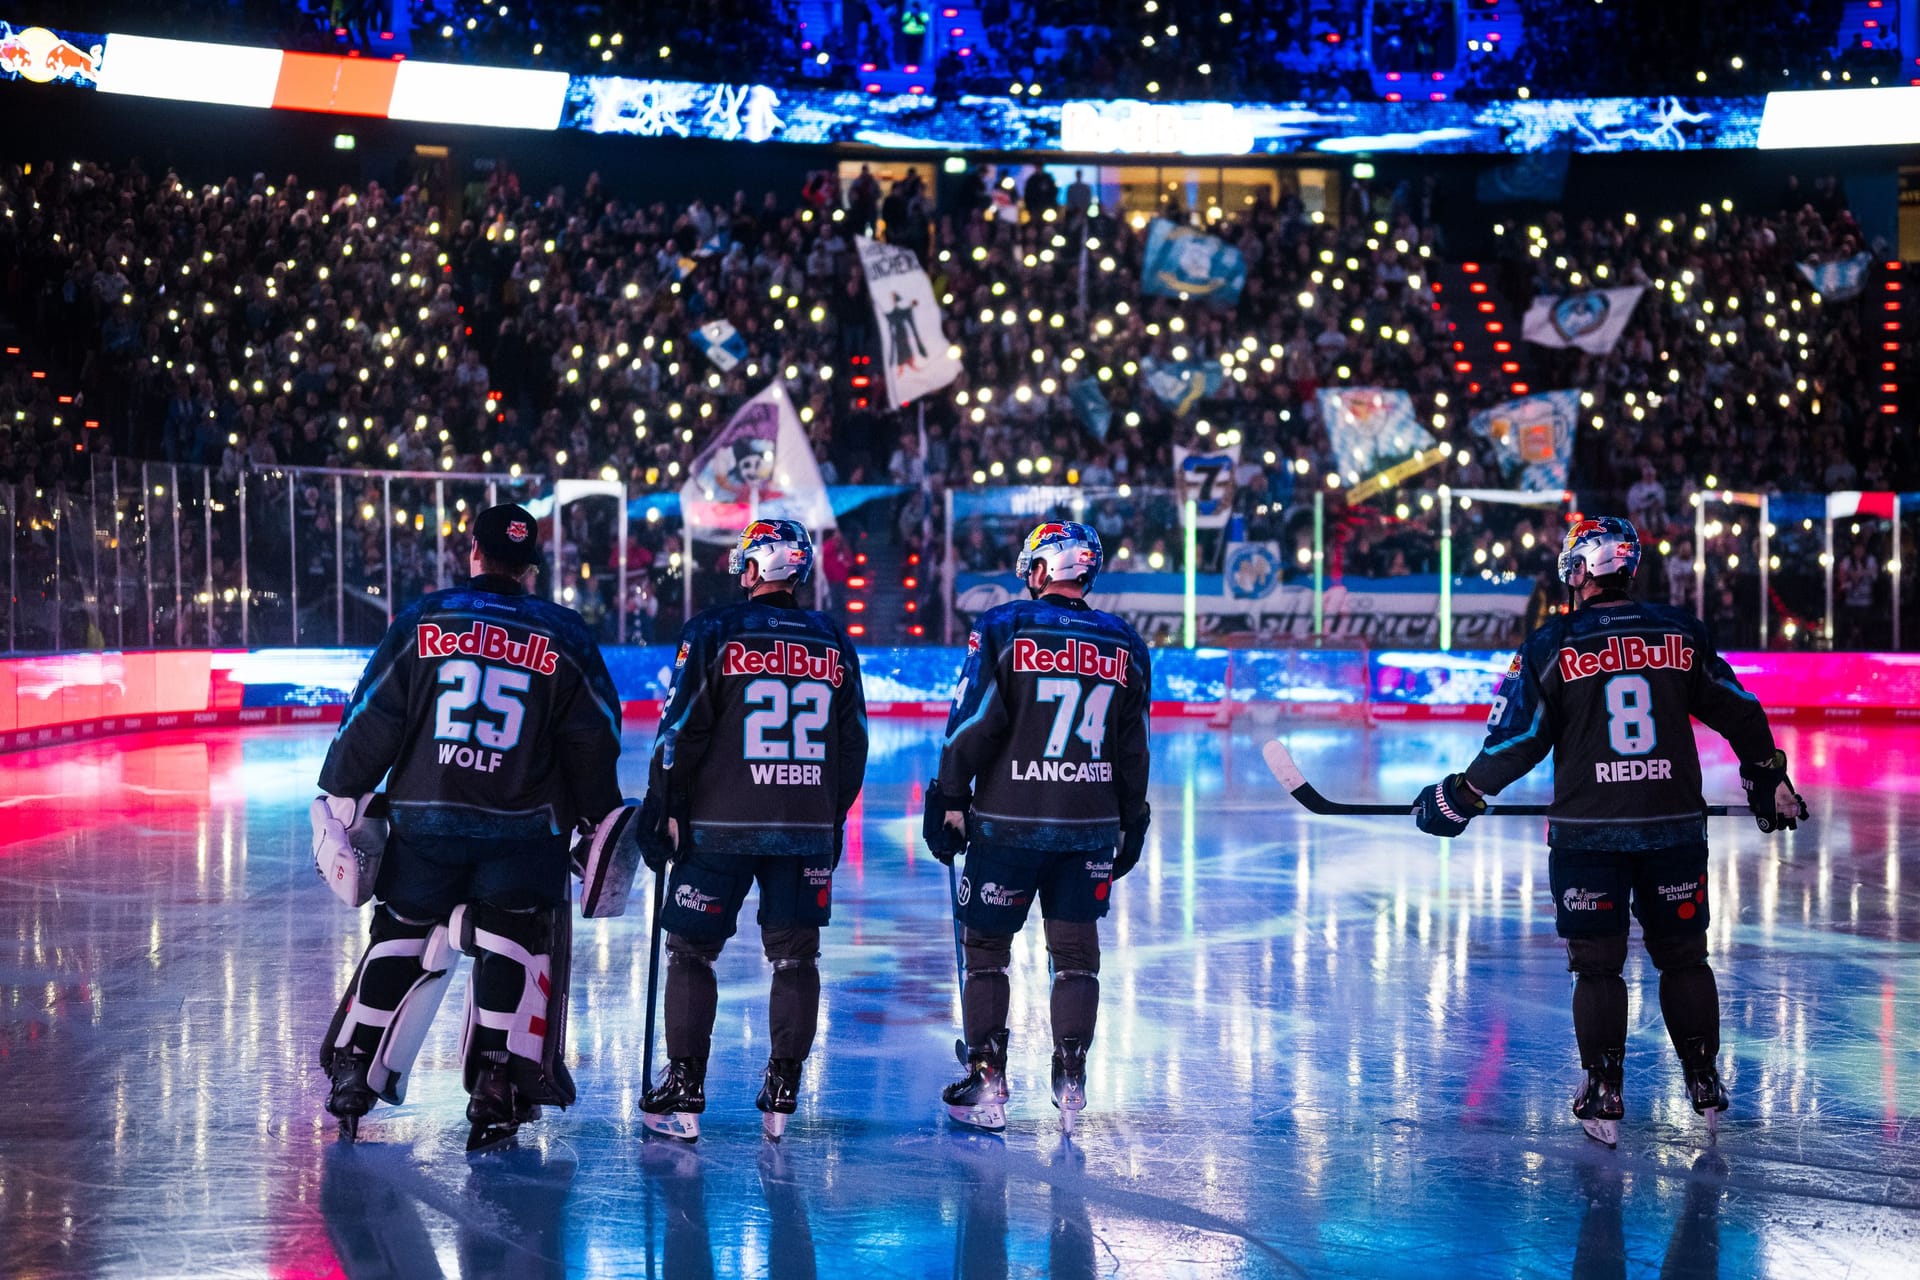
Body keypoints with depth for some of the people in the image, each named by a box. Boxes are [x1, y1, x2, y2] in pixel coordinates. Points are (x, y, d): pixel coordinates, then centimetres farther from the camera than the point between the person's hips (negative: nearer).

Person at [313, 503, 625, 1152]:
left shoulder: (423, 620, 1)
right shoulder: (564, 636, 2)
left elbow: (373, 716, 0)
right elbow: (593, 739, 4)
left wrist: (345, 796, 9)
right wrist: (600, 819, 15)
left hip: (425, 820, 1)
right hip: (523, 827, -1)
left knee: (401, 936, 14)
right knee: (511, 947, 6)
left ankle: (352, 1075, 17)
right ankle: (497, 1088, -4)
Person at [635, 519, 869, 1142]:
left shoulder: (714, 633, -5)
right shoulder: (834, 643, 8)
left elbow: (681, 732, -7)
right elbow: (853, 746, 13)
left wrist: (661, 809, 0)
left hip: (721, 826, -3)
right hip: (808, 830, 3)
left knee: (690, 951, 5)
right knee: (795, 957, 9)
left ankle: (683, 1094, 4)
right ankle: (782, 1095, 9)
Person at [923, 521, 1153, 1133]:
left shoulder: (1004, 627, -6)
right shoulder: (1125, 645, 6)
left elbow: (974, 721, -10)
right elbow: (1133, 749, 10)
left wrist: (950, 801, -3)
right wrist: (1130, 826, 18)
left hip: (1008, 822, -3)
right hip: (1091, 826, 3)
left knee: (986, 945, 8)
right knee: (1076, 950, 13)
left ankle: (986, 1082, 6)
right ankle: (1070, 1078, 9)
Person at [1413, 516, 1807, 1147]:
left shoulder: (1552, 645, -4)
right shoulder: (1681, 632, 3)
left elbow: (1518, 739, -4)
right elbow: (1737, 710, 9)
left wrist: (1460, 797, 8)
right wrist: (1767, 777, 23)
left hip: (1588, 830, -2)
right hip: (1675, 825, 2)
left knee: (1597, 963, 6)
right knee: (1683, 956, 14)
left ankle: (1604, 1099, 5)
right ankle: (1705, 1088, 19)